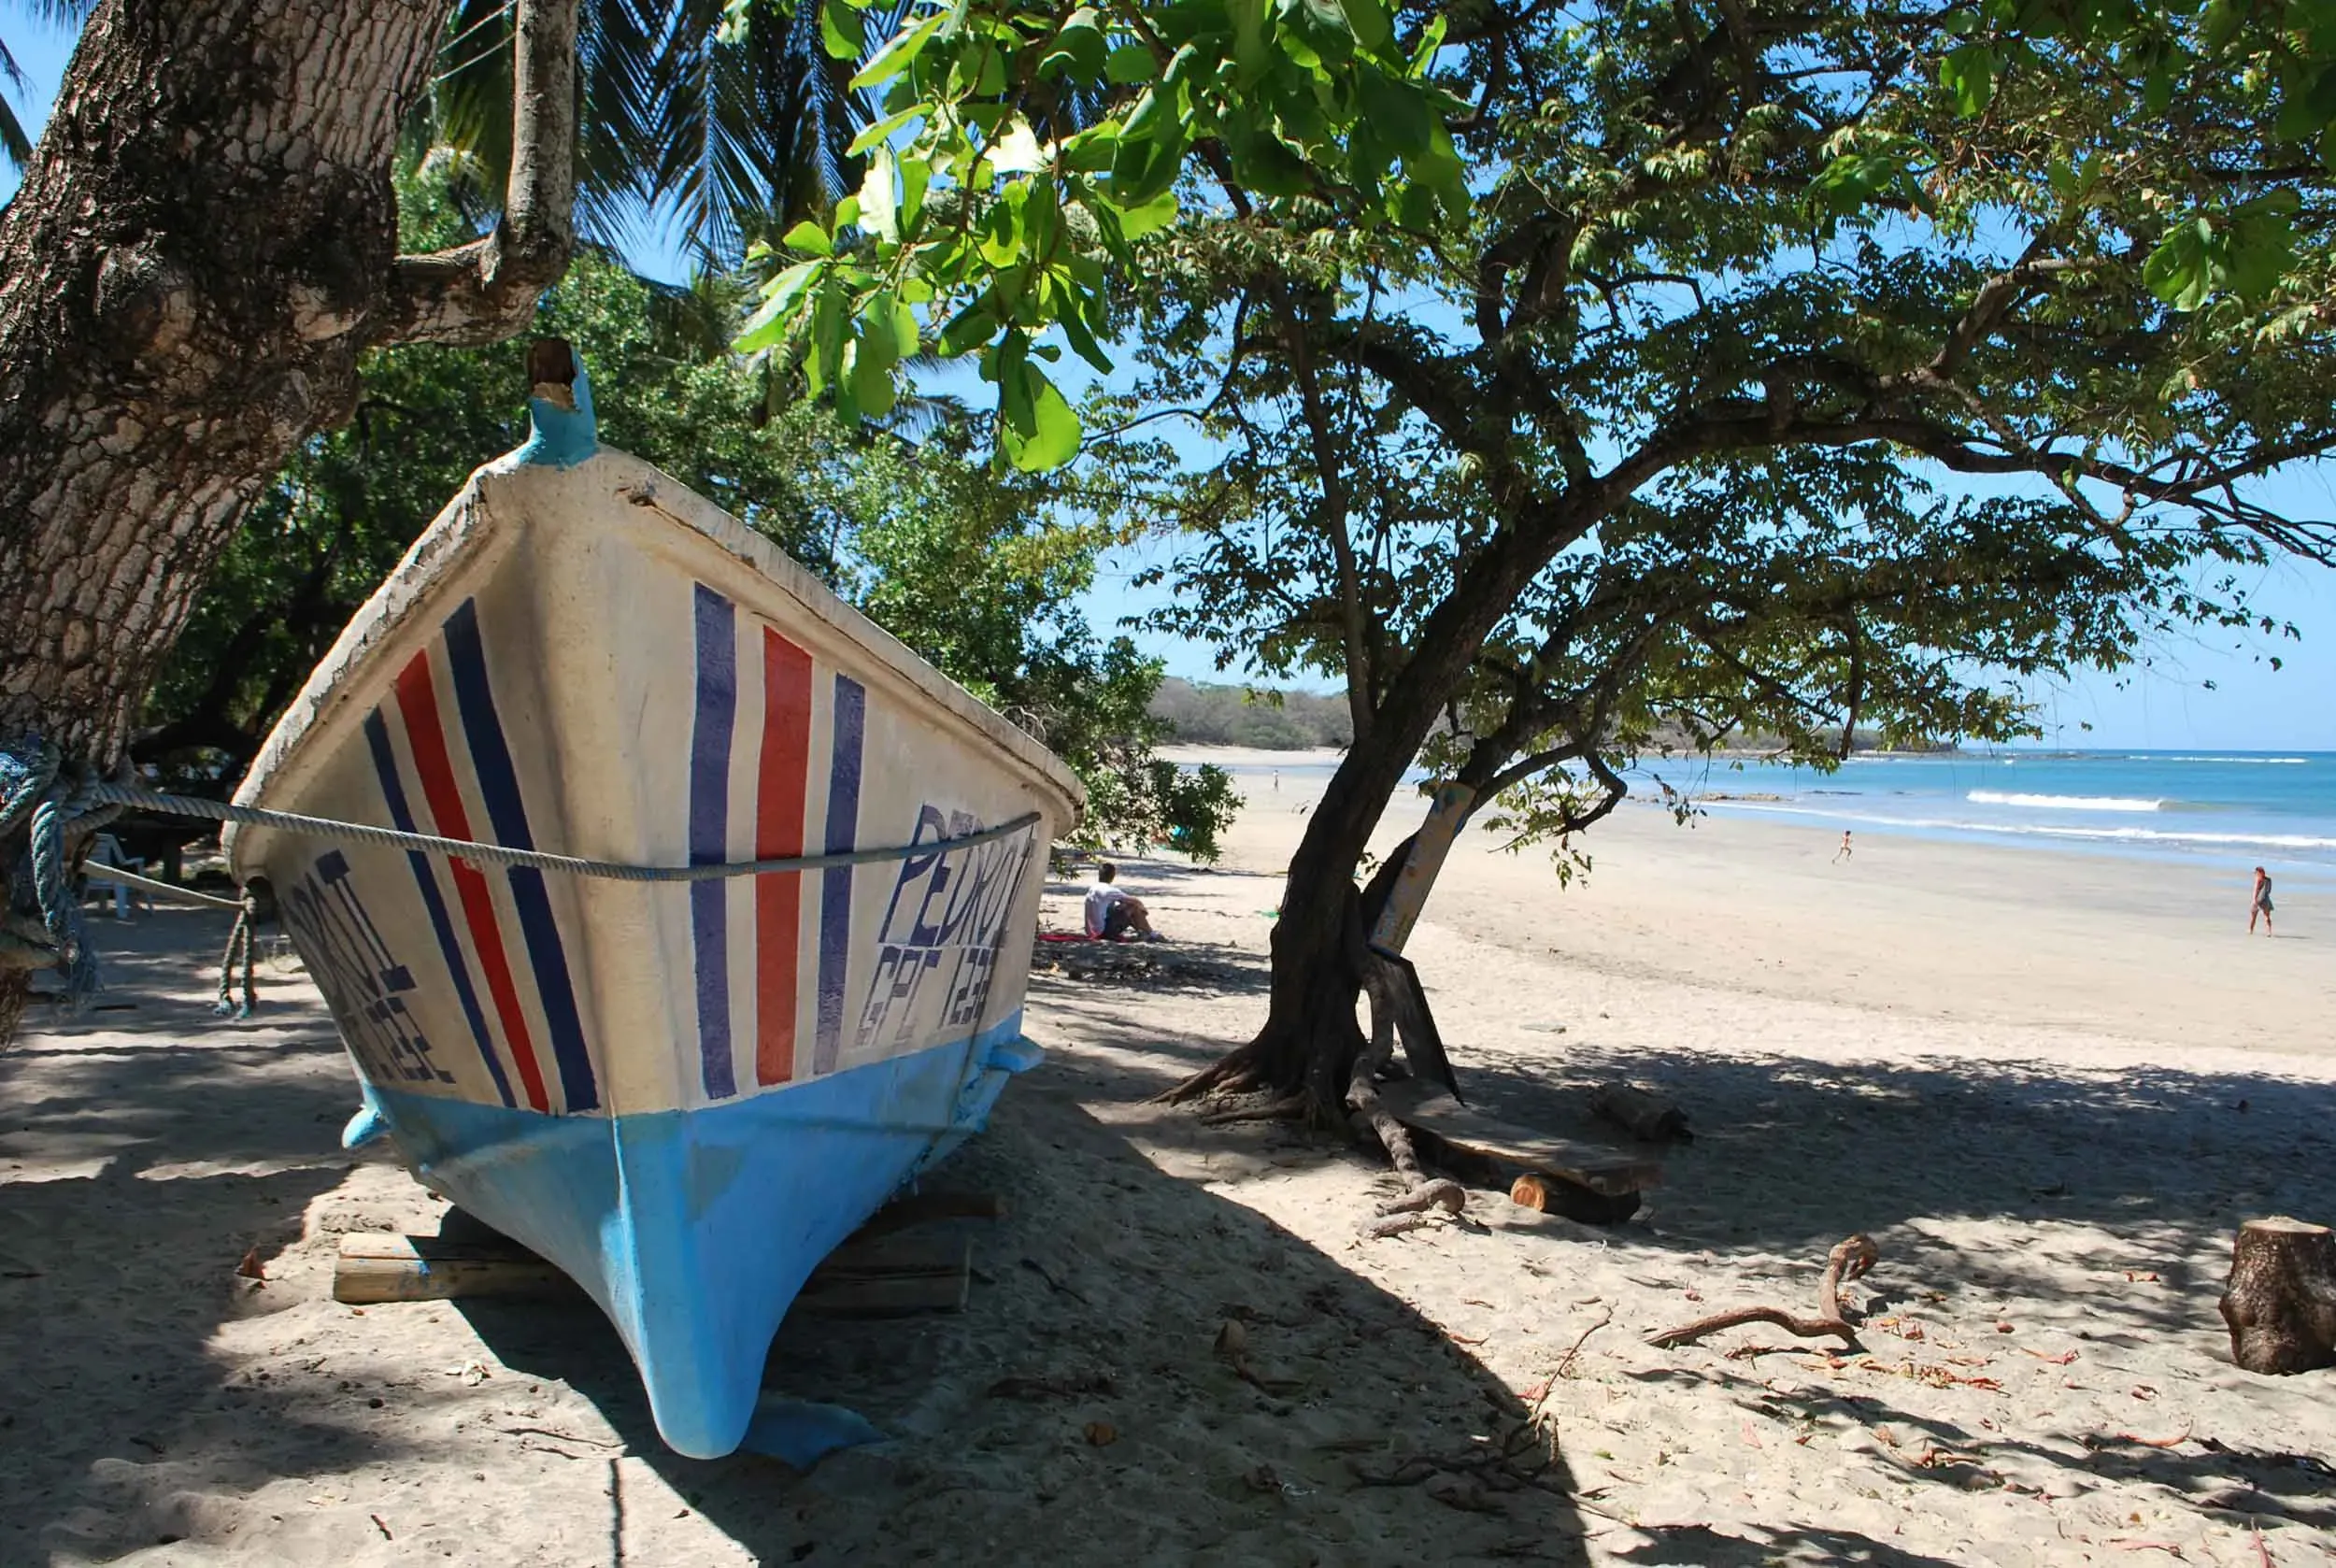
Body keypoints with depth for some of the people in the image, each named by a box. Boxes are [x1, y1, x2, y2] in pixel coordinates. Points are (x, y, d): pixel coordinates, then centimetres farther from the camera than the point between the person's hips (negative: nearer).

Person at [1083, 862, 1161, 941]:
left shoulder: (1092, 888, 9)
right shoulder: (1108, 891, -16)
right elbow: (1135, 901, -9)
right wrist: (1143, 909, 10)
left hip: (1093, 931, 9)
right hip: (1103, 931, -9)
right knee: (1134, 907, -4)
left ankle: (1141, 931, 29)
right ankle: (1150, 935, 8)